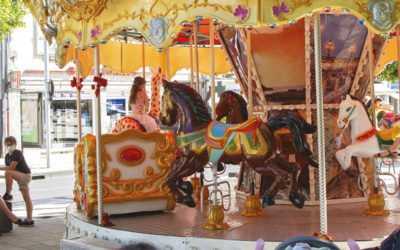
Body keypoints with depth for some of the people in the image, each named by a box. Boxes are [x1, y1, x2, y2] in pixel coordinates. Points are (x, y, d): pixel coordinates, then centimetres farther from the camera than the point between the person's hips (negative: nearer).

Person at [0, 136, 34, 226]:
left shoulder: (18, 153, -13)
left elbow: (11, 167, -22)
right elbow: (8, 168, 14)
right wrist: (9, 185, 10)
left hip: (25, 175, -8)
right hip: (21, 177, 8)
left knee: (8, 173, -28)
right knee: (27, 199, 7)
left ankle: (8, 194, -18)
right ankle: (29, 219, 7)